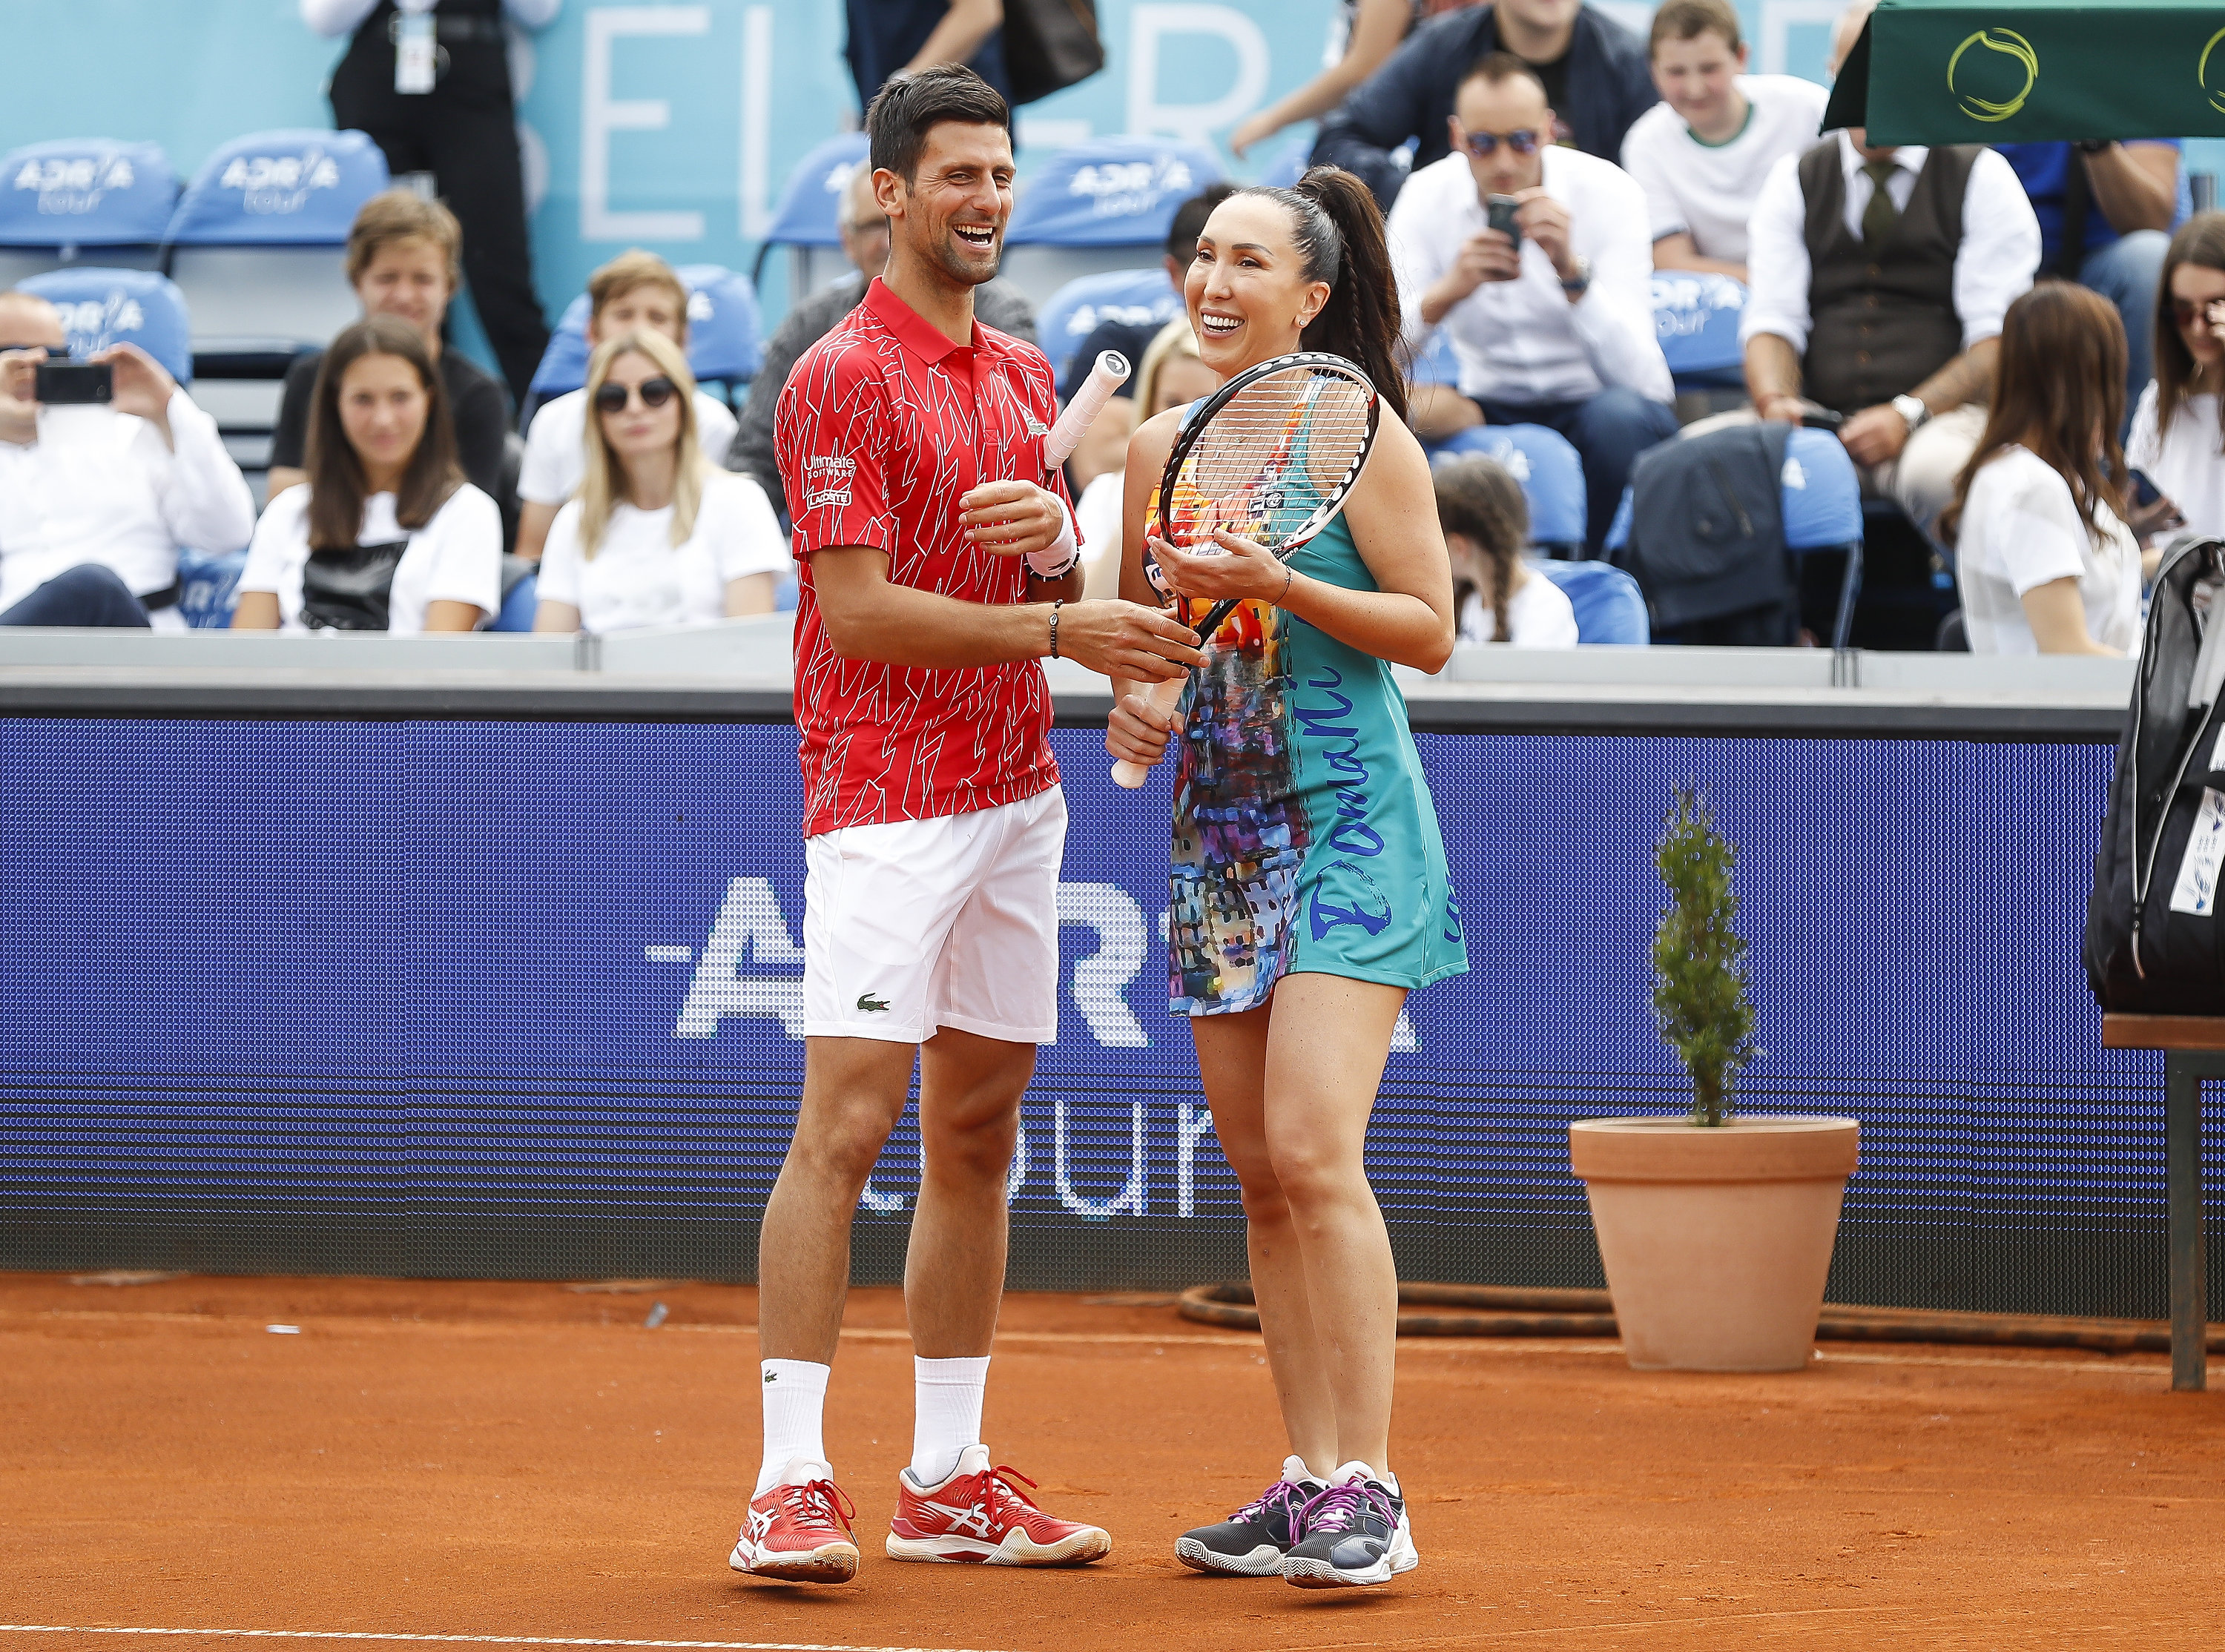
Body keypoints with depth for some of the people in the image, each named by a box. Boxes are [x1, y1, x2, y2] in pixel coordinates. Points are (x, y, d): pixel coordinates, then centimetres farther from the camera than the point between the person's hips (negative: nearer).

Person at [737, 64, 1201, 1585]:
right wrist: (1064, 631, -19)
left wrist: (1057, 535, -3)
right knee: (846, 1127, -13)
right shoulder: (843, 379, -9)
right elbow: (863, 613, -15)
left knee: (977, 1138, 9)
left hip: (1017, 795, 8)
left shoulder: (1024, 376, 15)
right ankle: (792, 1484, -14)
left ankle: (950, 1478, 14)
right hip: (885, 801, -8)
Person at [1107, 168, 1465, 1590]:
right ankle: (1310, 1483, 10)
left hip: (1348, 826, -7)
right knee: (1260, 1172, 5)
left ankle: (1369, 1490, -14)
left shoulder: (1359, 434, -6)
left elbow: (1430, 627, -8)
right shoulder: (1162, 448, 10)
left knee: (1312, 1152, -16)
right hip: (1220, 828, 7)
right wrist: (1131, 704, 1)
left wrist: (1277, 586, -18)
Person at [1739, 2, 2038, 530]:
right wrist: (1775, 403, -16)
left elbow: (1998, 338, -2)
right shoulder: (1794, 182, 17)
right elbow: (1772, 320, 8)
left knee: (1940, 467, -41)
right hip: (1818, 422, 3)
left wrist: (1908, 416, -17)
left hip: (1939, 422, -3)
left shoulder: (1982, 178, 8)